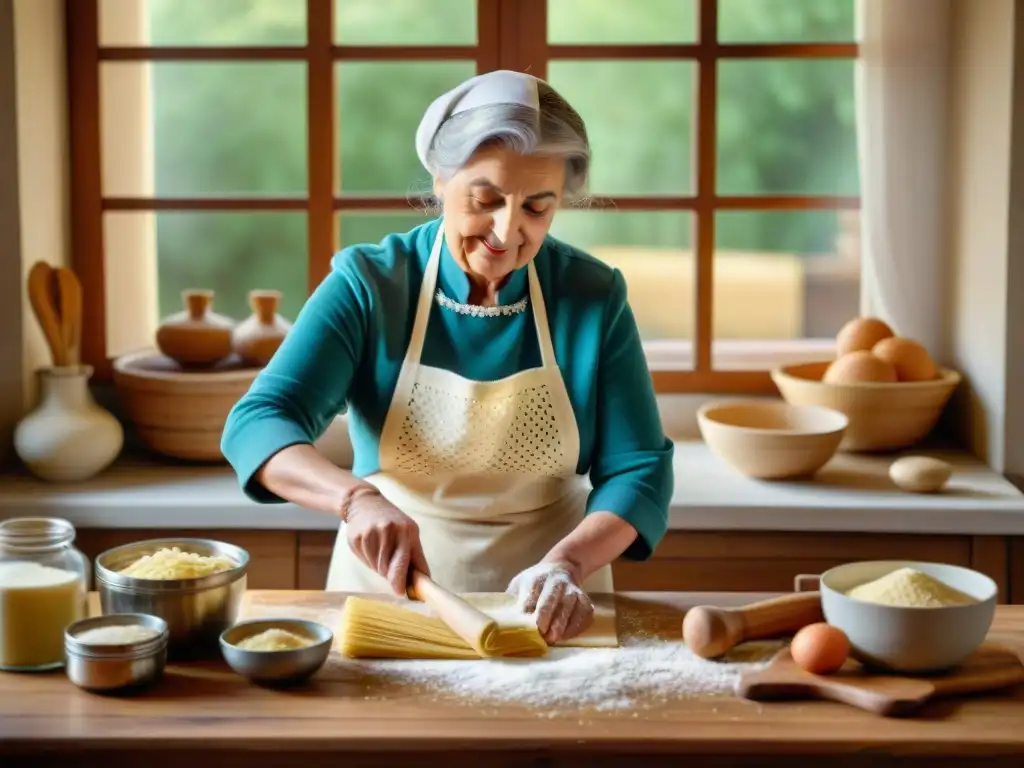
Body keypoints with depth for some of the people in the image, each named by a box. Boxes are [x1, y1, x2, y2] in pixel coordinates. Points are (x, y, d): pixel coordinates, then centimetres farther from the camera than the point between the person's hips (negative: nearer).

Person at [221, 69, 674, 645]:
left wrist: (567, 562, -22)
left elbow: (639, 471, -4)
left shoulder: (594, 297, -4)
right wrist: (357, 497, -33)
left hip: (542, 611, 2)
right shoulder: (368, 284, -7)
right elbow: (258, 424, -15)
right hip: (387, 593, -2)